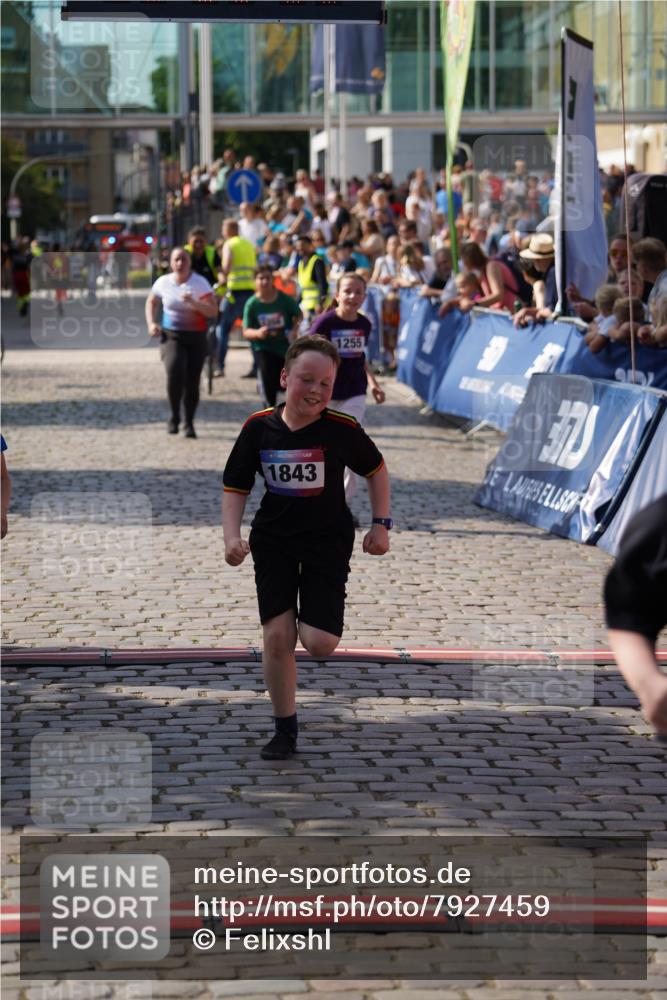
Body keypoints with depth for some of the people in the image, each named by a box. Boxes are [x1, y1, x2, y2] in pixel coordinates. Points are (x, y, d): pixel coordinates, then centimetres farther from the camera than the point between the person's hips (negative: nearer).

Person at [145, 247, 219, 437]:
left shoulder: (200, 283, -4)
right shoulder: (163, 282, 2)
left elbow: (213, 311, -10)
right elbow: (151, 302, 20)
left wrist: (193, 302, -24)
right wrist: (151, 323, 5)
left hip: (196, 337, 0)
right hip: (171, 336, 0)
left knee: (192, 382, 0)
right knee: (175, 371, -24)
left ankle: (189, 423, 18)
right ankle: (174, 416, -5)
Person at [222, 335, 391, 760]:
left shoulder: (342, 429, -13)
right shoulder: (259, 427, -8)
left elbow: (376, 469, 6)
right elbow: (236, 487, 2)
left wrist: (381, 525, 2)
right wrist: (232, 537, -12)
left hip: (328, 540, -1)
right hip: (273, 540, 2)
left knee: (320, 643, -12)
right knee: (277, 636, -5)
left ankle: (312, 614, 27)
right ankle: (285, 729, 13)